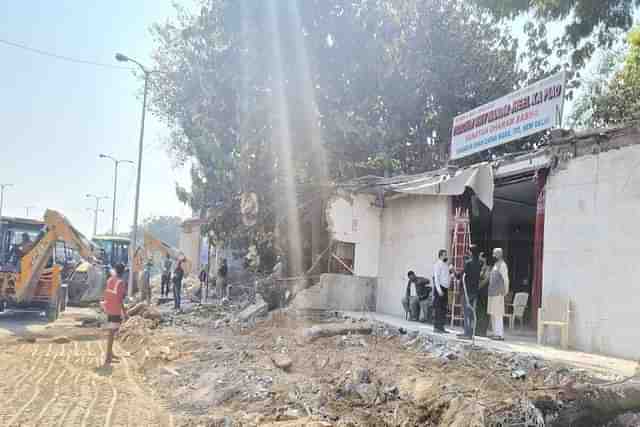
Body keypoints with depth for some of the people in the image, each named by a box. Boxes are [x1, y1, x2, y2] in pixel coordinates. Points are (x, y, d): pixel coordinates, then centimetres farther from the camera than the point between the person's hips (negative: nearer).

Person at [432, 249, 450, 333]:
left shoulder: (445, 265, 18)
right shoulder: (438, 264, -8)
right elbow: (436, 278, -15)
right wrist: (439, 290, -20)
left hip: (445, 288, 8)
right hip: (440, 288, -8)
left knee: (444, 309, 9)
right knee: (438, 309, -6)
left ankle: (441, 327, 15)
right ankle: (436, 327, -2)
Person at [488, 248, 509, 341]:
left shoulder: (502, 264, -9)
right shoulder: (495, 264, 19)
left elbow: (505, 279, -14)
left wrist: (505, 291, -17)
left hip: (498, 293, -10)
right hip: (492, 292, 10)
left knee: (498, 314, -11)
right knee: (492, 313, 11)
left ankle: (500, 334, -10)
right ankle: (495, 333, 17)